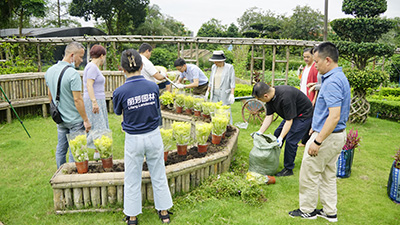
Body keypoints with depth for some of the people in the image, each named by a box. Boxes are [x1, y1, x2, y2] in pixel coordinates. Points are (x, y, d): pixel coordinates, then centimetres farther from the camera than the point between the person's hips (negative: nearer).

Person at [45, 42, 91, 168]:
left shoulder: (50, 71, 5)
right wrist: (86, 120, -17)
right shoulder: (72, 73, -21)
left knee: (61, 149, 18)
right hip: (74, 120, -8)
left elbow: (50, 95, 15)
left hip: (59, 119, 8)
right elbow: (77, 99, -23)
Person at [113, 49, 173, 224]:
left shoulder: (120, 92, -16)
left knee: (132, 179, 15)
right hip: (154, 136, 2)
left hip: (133, 139, -2)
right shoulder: (153, 87, -10)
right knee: (159, 176, 18)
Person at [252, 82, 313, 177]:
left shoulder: (285, 97, -36)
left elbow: (289, 120, -30)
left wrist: (280, 138, -31)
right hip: (290, 115, 9)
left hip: (303, 115, -9)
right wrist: (260, 132, -9)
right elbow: (269, 116, -3)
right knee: (277, 134, 11)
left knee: (290, 140, -13)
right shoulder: (271, 96, -10)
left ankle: (288, 169, 2)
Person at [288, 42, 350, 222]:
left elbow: (334, 116, -29)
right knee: (328, 175, 19)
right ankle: (330, 212, 30)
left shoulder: (332, 82, -23)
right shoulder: (340, 78, 10)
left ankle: (307, 210, 21)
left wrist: (317, 141, -26)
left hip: (327, 136, -10)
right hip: (337, 135, 10)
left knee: (309, 174, 5)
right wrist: (316, 129, 23)